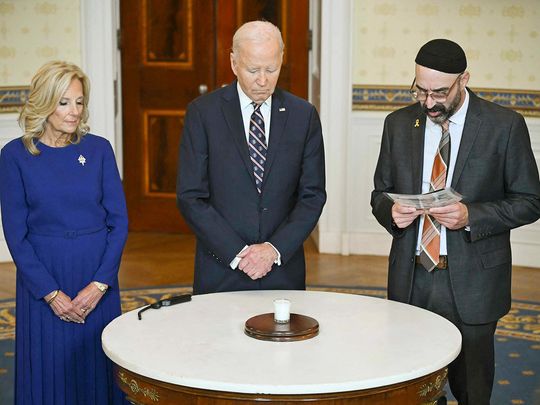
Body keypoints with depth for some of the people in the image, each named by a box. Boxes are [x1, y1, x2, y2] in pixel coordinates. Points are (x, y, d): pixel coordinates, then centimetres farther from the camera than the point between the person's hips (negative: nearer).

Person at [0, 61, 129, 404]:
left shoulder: (99, 149, 2)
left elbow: (119, 221, 0)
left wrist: (98, 285, -9)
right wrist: (52, 293, -10)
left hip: (98, 275, 2)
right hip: (43, 276, -1)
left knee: (98, 370, 9)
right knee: (50, 373, 7)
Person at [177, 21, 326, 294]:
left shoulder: (303, 115, 2)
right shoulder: (202, 112, -4)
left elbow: (313, 195, 1)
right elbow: (190, 197, -7)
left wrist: (275, 249, -11)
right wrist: (236, 253, -14)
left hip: (283, 270, 2)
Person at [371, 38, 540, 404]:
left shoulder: (505, 125, -5)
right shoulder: (399, 124, 6)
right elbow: (381, 193, 13)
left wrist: (471, 216, -18)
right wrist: (391, 211, -11)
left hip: (471, 285, -3)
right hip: (411, 279, 3)